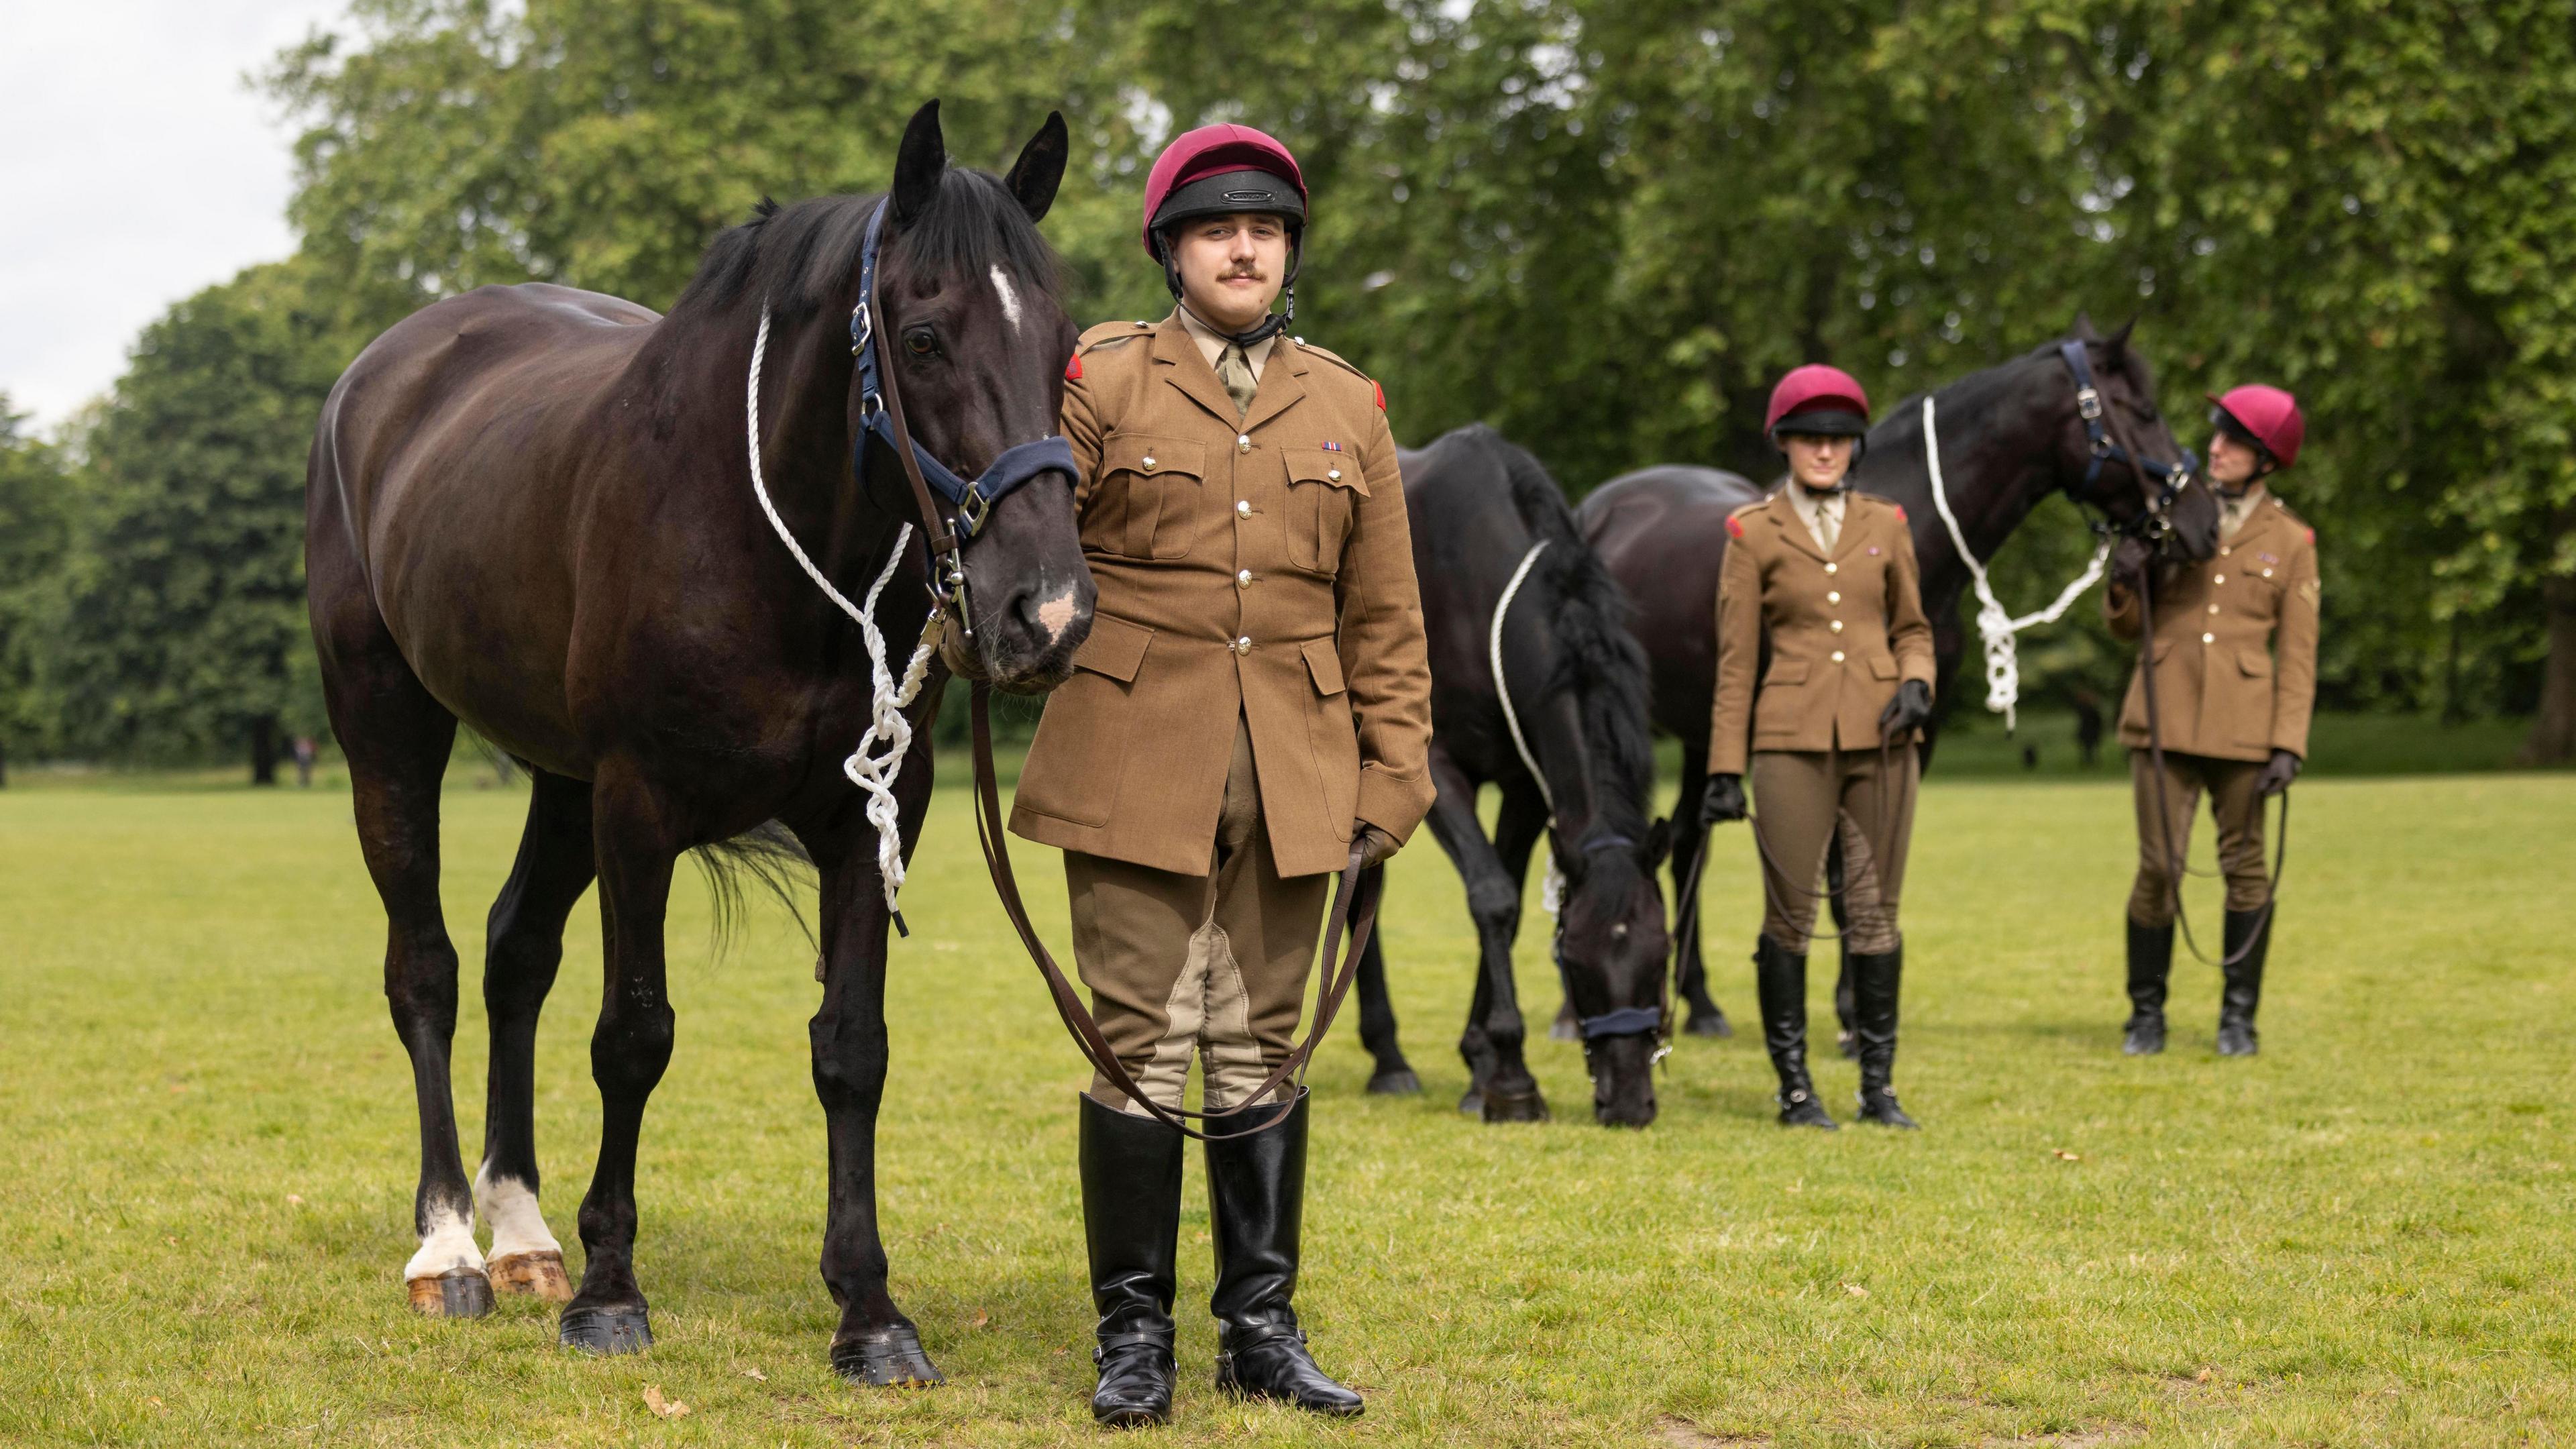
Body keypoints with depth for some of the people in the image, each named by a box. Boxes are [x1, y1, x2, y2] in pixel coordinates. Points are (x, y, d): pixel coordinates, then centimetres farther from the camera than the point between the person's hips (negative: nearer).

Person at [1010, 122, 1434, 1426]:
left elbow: (1385, 619, 11)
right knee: (1143, 1047, -1)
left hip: (1290, 778, 3)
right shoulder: (1098, 383, 2)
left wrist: (1393, 783, 6)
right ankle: (1133, 1332, 8)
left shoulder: (1347, 407, 11)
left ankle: (1261, 1328, 16)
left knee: (1258, 1050, 8)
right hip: (1136, 764, -3)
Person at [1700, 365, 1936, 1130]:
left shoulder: (1886, 525, 9)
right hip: (1794, 739, -2)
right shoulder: (1754, 532, 2)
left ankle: (1878, 1086, 12)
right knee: (1790, 914, -1)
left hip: (1879, 739, 2)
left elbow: (1912, 630, 17)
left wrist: (1916, 684, -6)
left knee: (1875, 910, 5)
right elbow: (1736, 659, 2)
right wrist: (1726, 768, -2)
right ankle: (1795, 1088, 7)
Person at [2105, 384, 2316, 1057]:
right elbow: (2127, 625, 13)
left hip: (2242, 724, -1)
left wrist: (2289, 744, -7)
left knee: (2245, 866, 4)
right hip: (2165, 716, 1)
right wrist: (2125, 581, -9)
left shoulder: (2291, 541, 4)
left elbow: (2298, 654, 2)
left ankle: (2239, 1015, 15)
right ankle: (2146, 1013, 11)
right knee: (2158, 867, -1)